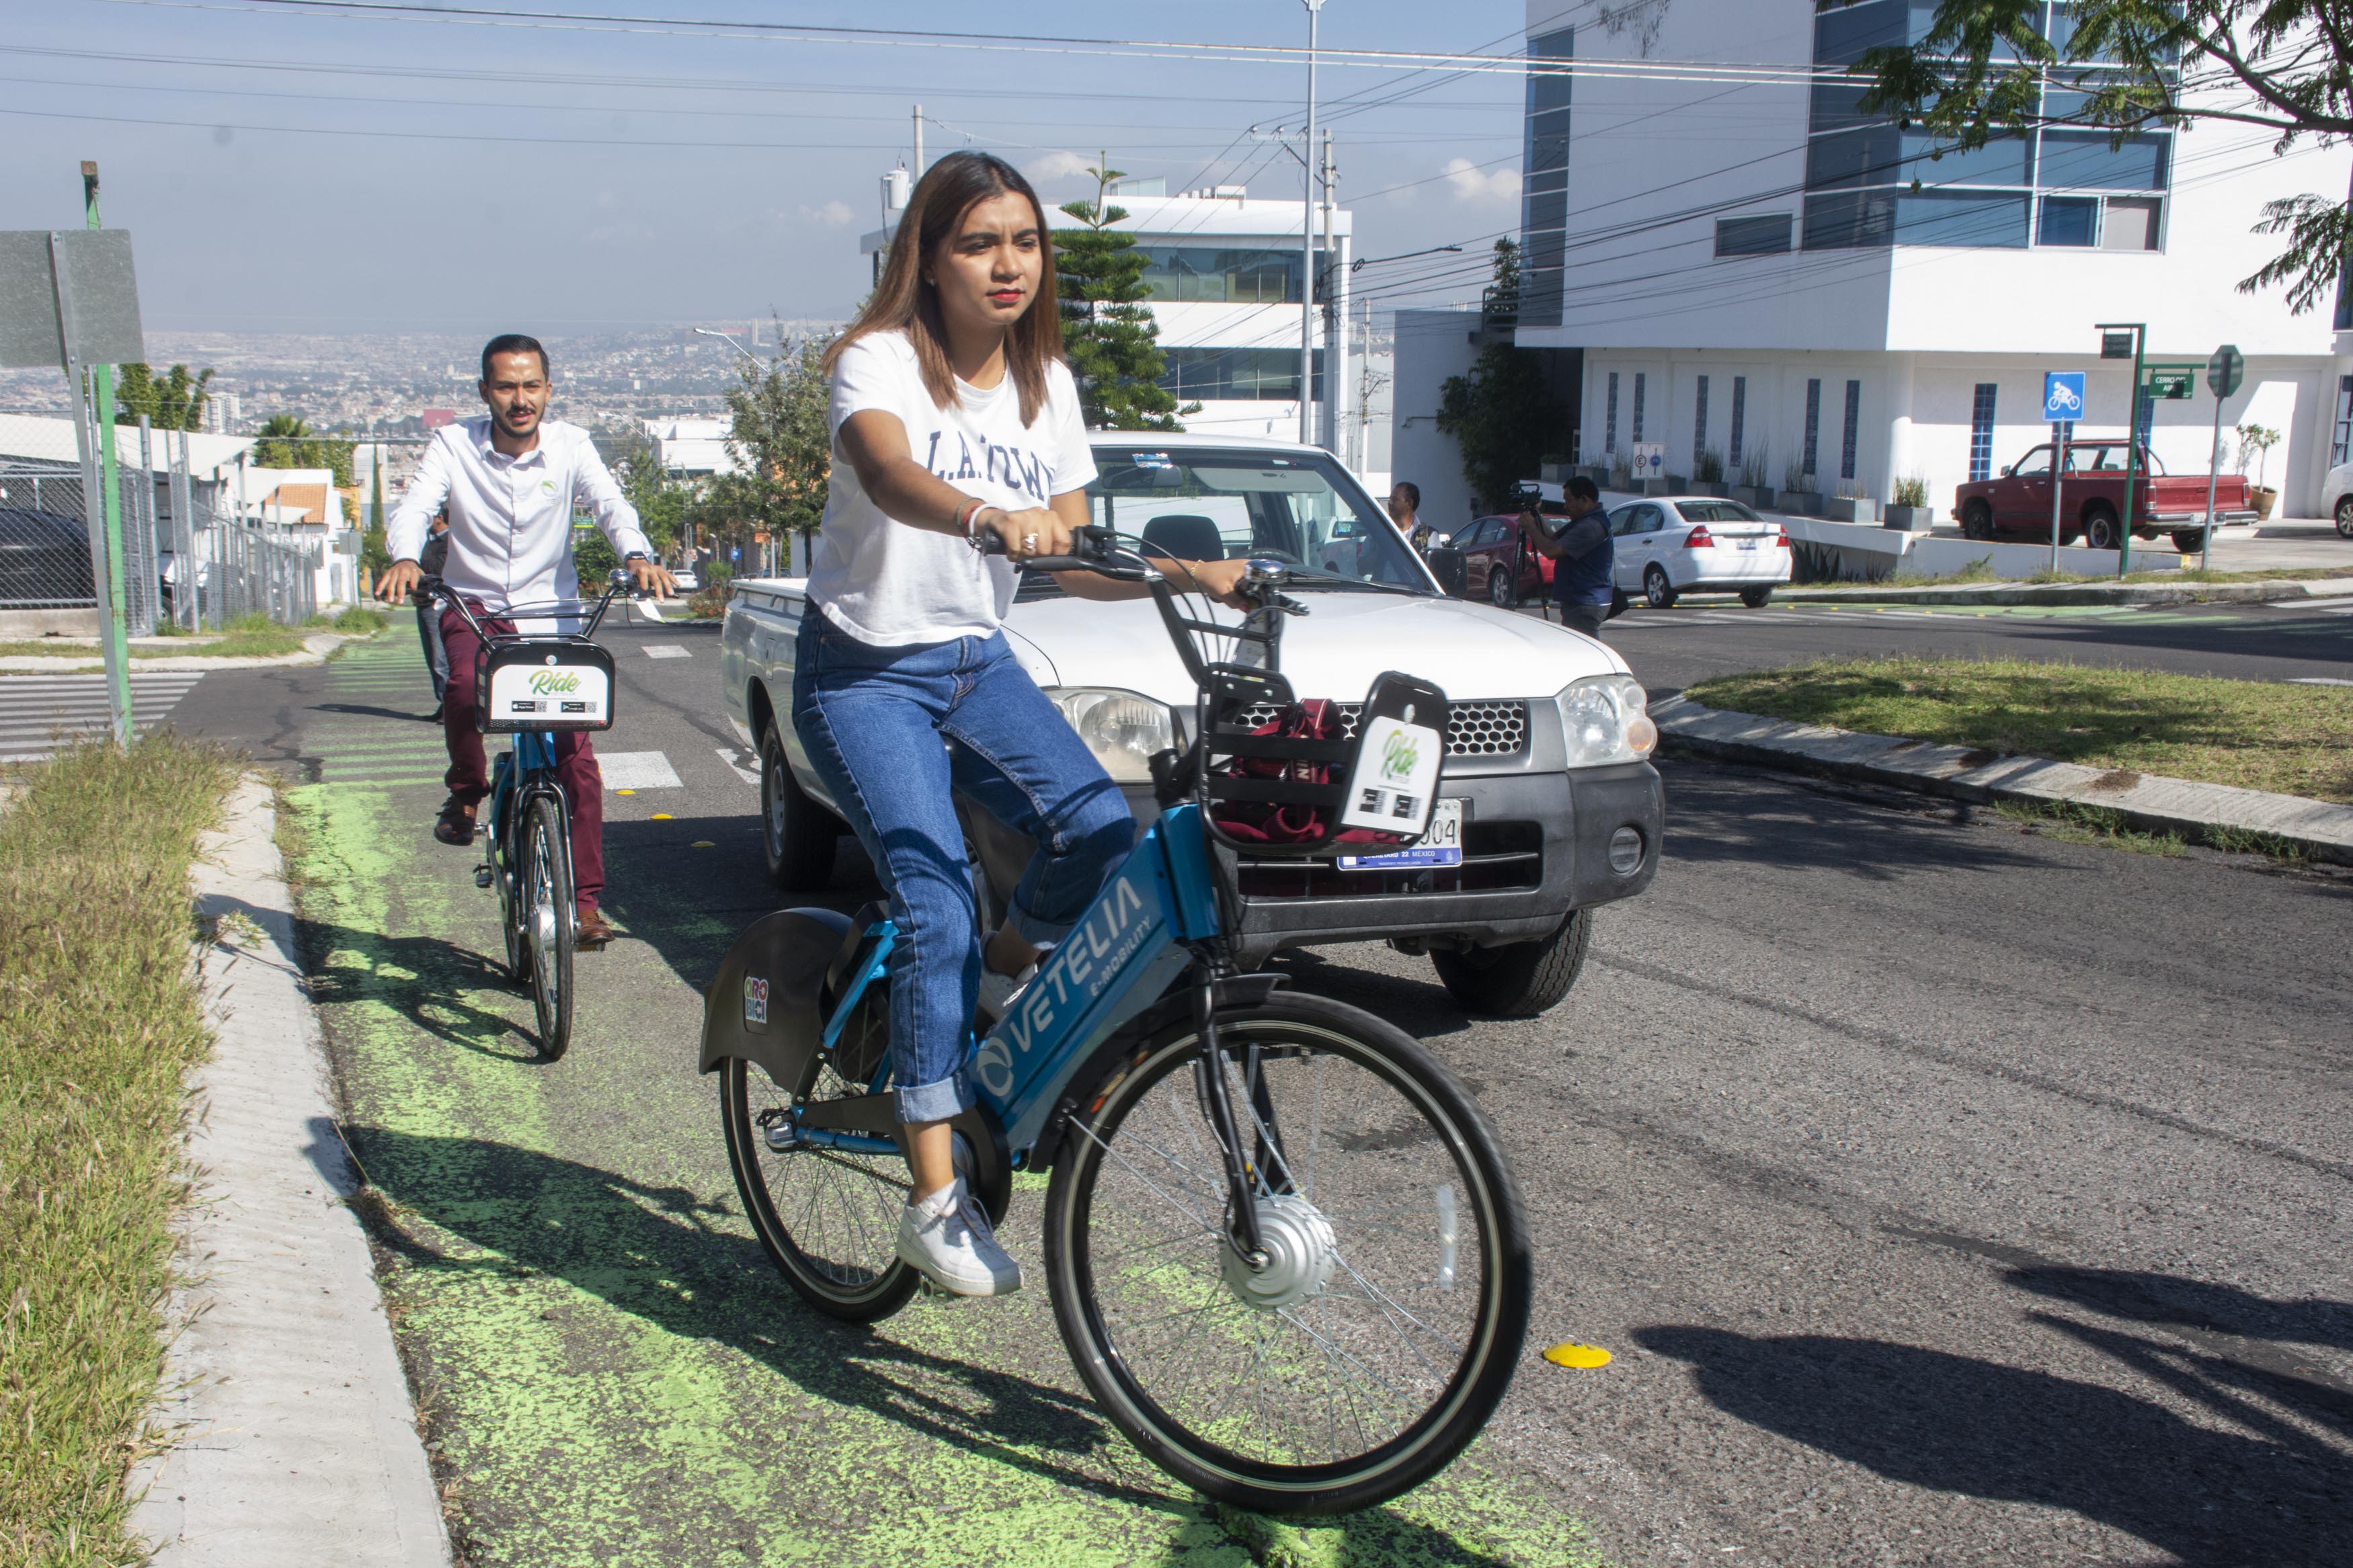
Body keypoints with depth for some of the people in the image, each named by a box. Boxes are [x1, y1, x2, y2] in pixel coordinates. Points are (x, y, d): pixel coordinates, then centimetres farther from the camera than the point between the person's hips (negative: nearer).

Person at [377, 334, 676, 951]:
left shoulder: (569, 445, -5)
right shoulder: (454, 445, -6)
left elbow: (610, 503, -18)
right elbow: (413, 506, -18)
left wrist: (636, 556, -40)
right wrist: (405, 558, -41)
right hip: (474, 606, 0)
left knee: (577, 754, -9)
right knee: (464, 686, -34)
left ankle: (585, 898, 1)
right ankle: (466, 790, -3)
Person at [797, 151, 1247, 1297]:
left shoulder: (1046, 384, 4)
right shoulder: (879, 362, -14)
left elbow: (1069, 560, 4)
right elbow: (887, 473, -38)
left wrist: (1187, 573, -13)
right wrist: (989, 519, -58)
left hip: (977, 661, 5)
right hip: (865, 671, -5)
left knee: (1101, 830, -21)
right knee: (937, 911, -19)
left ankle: (998, 993, 9)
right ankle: (935, 1202, -9)